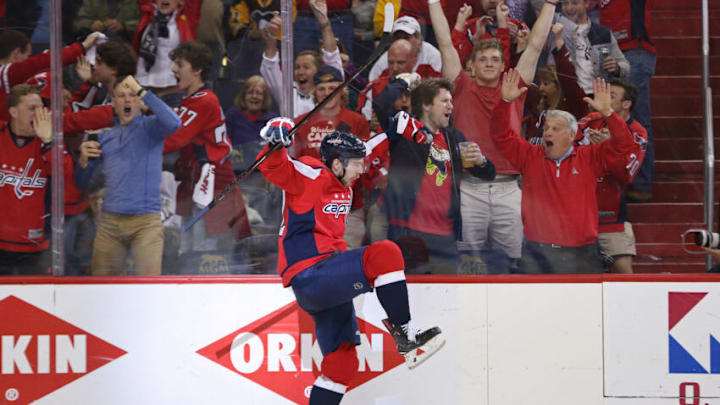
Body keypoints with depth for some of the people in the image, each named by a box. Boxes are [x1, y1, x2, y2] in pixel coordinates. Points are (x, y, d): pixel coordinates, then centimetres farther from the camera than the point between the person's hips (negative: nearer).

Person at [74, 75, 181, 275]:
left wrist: (142, 92, -19)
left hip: (146, 221, -5)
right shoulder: (105, 137, 15)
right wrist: (83, 161, -4)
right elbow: (83, 183, 19)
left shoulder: (149, 127, 2)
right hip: (109, 221, 5)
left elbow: (173, 123, -23)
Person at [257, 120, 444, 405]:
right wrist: (276, 141, -43)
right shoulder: (310, 176, -8)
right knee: (384, 253, -24)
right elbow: (275, 168, -22)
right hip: (309, 277, -10)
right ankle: (405, 335, -21)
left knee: (342, 363, 11)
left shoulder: (344, 188, 19)